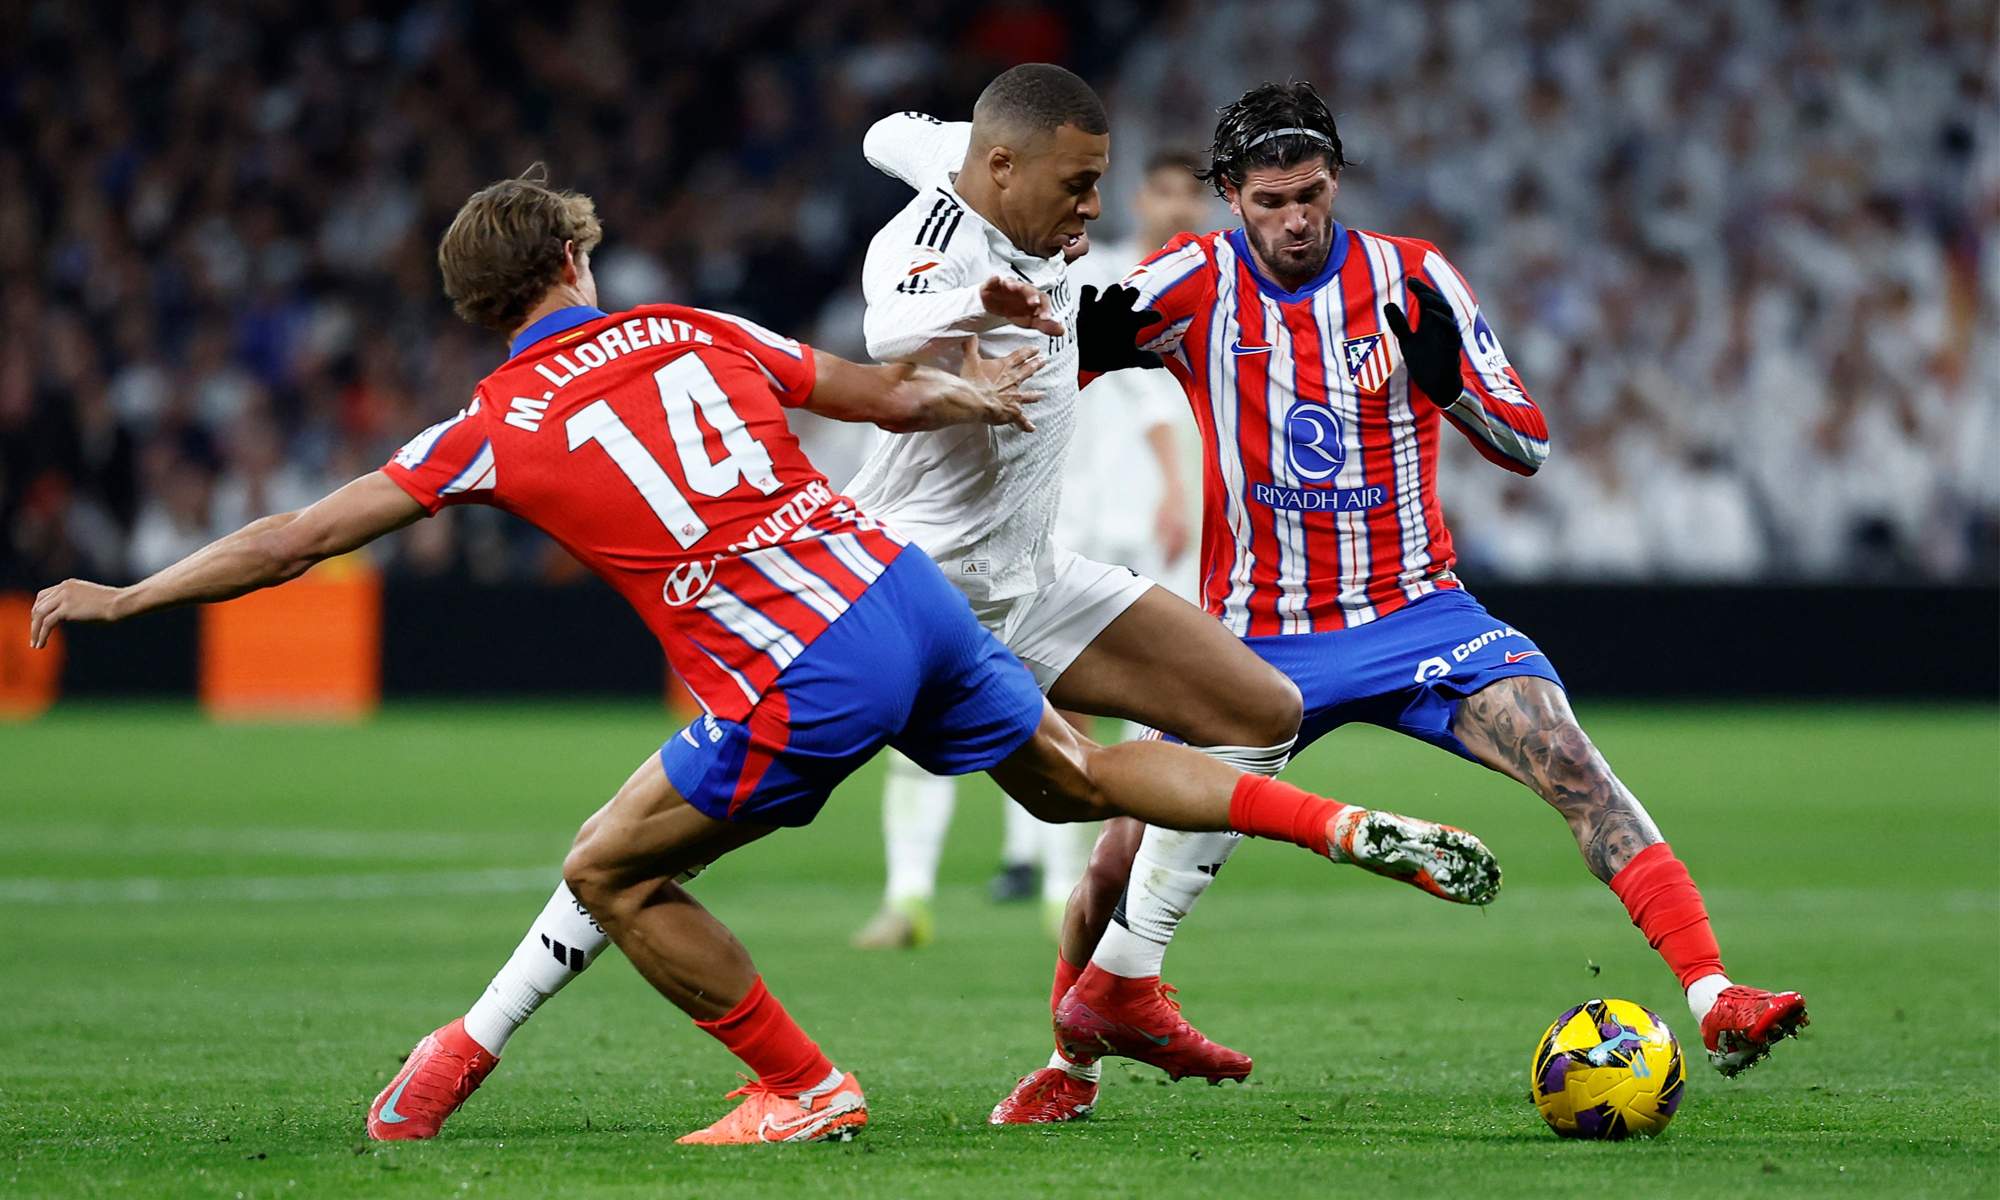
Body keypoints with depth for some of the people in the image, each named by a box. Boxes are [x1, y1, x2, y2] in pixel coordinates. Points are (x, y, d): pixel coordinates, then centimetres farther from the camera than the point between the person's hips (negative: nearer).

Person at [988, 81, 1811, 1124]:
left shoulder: (1411, 278, -5)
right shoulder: (1195, 284, -5)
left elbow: (1528, 448, -4)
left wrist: (1447, 381, -24)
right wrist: (1090, 341, -33)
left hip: (1415, 612, 0)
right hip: (1259, 636, 0)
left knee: (1570, 765, -23)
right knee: (1130, 852, -5)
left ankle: (1714, 999, -26)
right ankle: (1072, 1059, 22)